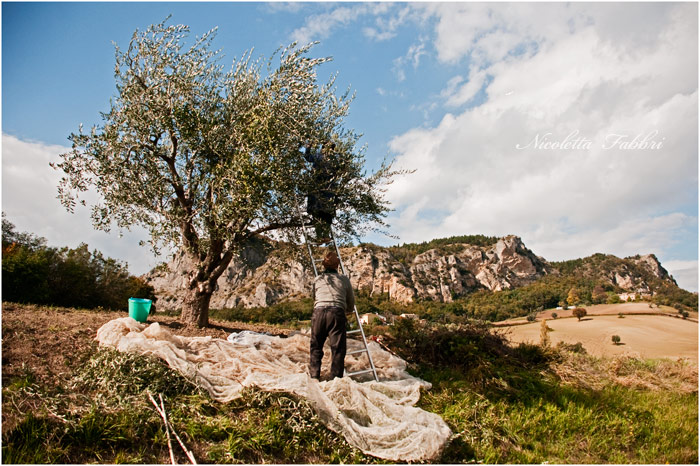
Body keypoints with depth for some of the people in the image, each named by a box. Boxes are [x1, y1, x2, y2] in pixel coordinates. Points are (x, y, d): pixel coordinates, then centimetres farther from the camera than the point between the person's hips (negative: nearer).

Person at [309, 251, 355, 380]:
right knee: (338, 348, 3)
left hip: (318, 312, 2)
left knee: (316, 347, 16)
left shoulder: (317, 280, 19)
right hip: (337, 313, -2)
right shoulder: (344, 279, 16)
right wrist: (346, 310, 45)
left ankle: (314, 376, 15)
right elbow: (351, 304, 25)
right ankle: (336, 378, 1)